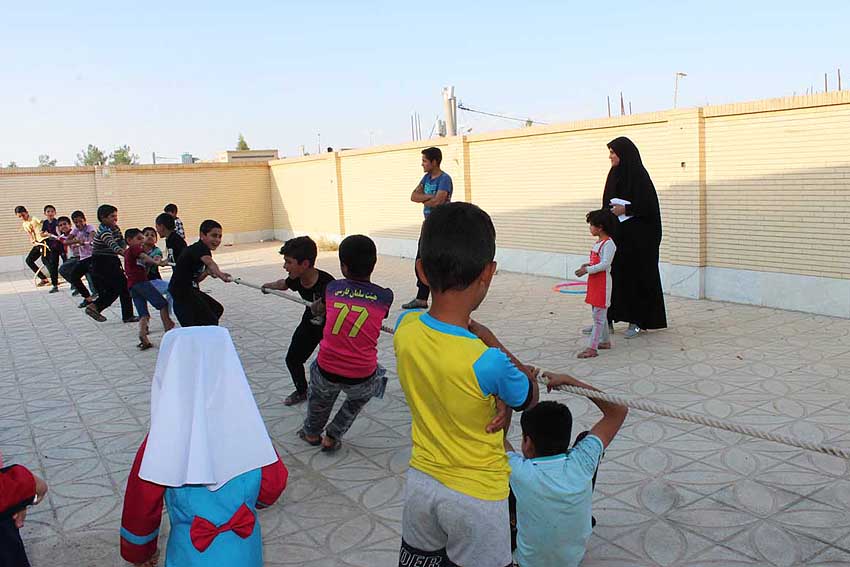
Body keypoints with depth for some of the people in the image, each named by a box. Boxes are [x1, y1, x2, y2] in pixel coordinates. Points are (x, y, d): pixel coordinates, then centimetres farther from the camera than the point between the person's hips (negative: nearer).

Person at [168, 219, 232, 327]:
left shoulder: (200, 250, 11)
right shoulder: (200, 248, -19)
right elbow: (209, 262, -45)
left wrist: (207, 272, 0)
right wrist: (220, 274, -62)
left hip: (191, 290, 10)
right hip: (182, 293, -10)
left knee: (217, 309, 22)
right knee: (211, 321, -12)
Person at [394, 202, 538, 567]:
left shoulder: (405, 328, -17)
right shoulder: (488, 363, -33)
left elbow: (463, 330, 1)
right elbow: (529, 400, -10)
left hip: (420, 480, 5)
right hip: (476, 496, -4)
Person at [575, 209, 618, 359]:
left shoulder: (608, 244, -17)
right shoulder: (599, 242, 13)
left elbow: (605, 264, -24)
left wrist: (587, 270, -25)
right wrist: (588, 264, 7)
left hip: (602, 283, -10)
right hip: (594, 282, 10)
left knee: (598, 315, -7)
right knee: (599, 313, 18)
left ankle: (592, 347, -7)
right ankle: (605, 341, 31)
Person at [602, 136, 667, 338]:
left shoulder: (639, 176, -11)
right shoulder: (614, 175, 12)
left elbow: (650, 207, -14)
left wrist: (626, 210, -17)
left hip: (636, 238, -7)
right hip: (616, 235, 7)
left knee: (635, 275, 0)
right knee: (611, 274, 4)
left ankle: (637, 321, 10)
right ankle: (606, 319, 7)